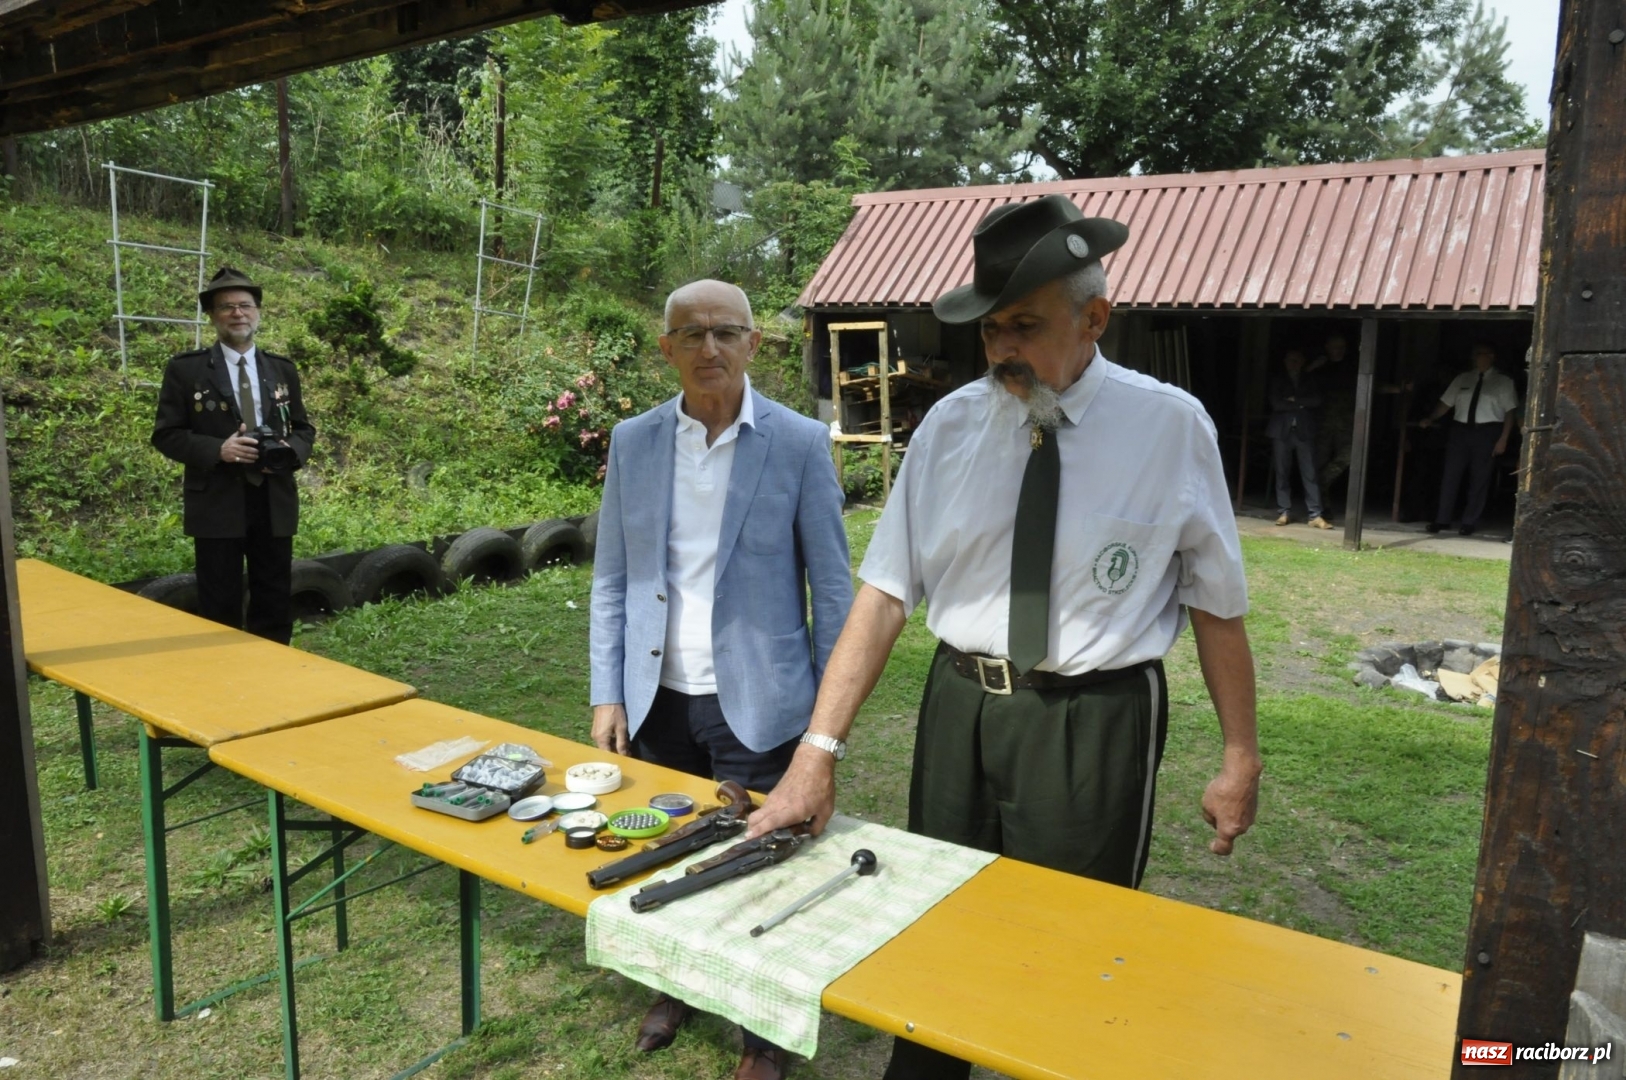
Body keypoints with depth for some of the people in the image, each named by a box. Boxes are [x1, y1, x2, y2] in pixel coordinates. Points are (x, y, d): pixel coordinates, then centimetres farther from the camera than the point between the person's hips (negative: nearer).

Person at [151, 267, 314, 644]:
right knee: (220, 608, 4)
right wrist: (218, 450, -19)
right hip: (217, 505, -3)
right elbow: (166, 434, -2)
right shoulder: (185, 369, 0)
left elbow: (303, 429, 14)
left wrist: (292, 452, -9)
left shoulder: (283, 369, 11)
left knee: (276, 604, 9)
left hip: (275, 504, 3)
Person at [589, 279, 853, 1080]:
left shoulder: (799, 443, -7)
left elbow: (830, 585, -4)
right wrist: (606, 694, 1)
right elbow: (612, 579, 6)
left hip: (757, 703, -3)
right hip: (659, 700, 3)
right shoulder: (632, 442, 2)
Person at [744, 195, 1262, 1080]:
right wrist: (818, 750, -13)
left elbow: (1217, 604, -2)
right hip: (961, 709, 3)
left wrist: (1240, 757, 1)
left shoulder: (1170, 427, -9)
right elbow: (884, 591, -7)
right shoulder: (950, 425, -3)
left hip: (1094, 725, -3)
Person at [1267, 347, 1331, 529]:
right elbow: (1276, 403, -5)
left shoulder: (1310, 380, 13)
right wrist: (1301, 405, -4)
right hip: (1282, 431, 0)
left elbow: (1316, 400, -2)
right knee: (1282, 473, 1)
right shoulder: (1277, 381, 10)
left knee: (1310, 474, -6)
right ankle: (1284, 512, 7)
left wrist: (1294, 400, -6)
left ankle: (1315, 515, -8)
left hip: (1305, 431, 0)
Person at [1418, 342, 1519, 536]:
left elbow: (1510, 411, -2)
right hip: (1460, 430, 3)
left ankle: (1470, 523, 10)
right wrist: (1430, 419, -9)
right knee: (1450, 475, 0)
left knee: (1479, 479, 2)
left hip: (1487, 432, -3)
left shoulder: (1503, 382, 2)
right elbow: (1446, 403, 8)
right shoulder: (1462, 379, 10)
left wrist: (1503, 439, -10)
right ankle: (1442, 519, 6)